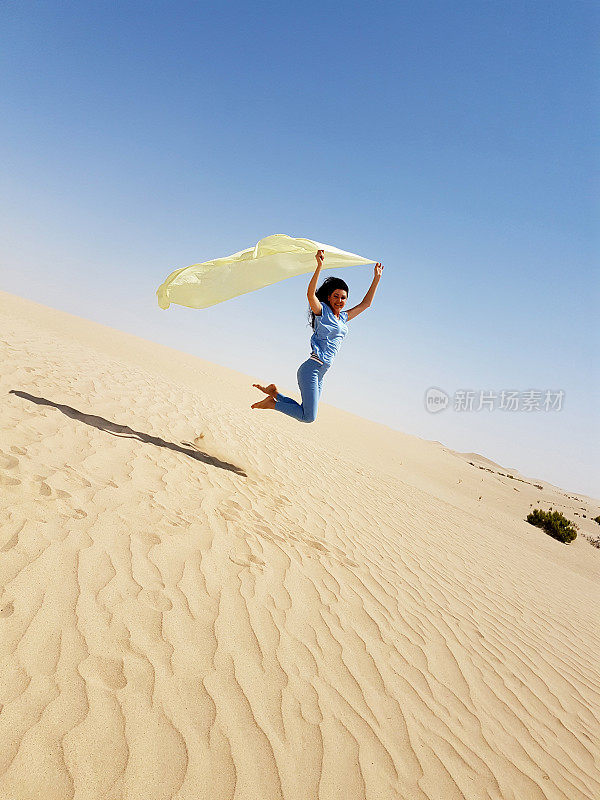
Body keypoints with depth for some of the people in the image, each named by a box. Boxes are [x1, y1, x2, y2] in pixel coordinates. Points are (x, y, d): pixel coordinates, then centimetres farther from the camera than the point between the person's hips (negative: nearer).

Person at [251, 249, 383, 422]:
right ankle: (272, 403, 0)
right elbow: (310, 294, -20)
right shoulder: (322, 311, -1)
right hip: (311, 369, -8)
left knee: (305, 415, 7)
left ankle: (274, 393, 16)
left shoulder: (343, 318, 19)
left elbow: (365, 303, 28)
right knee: (308, 417, -16)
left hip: (320, 375, 8)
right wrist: (319, 265, -28)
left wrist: (376, 278, 25)